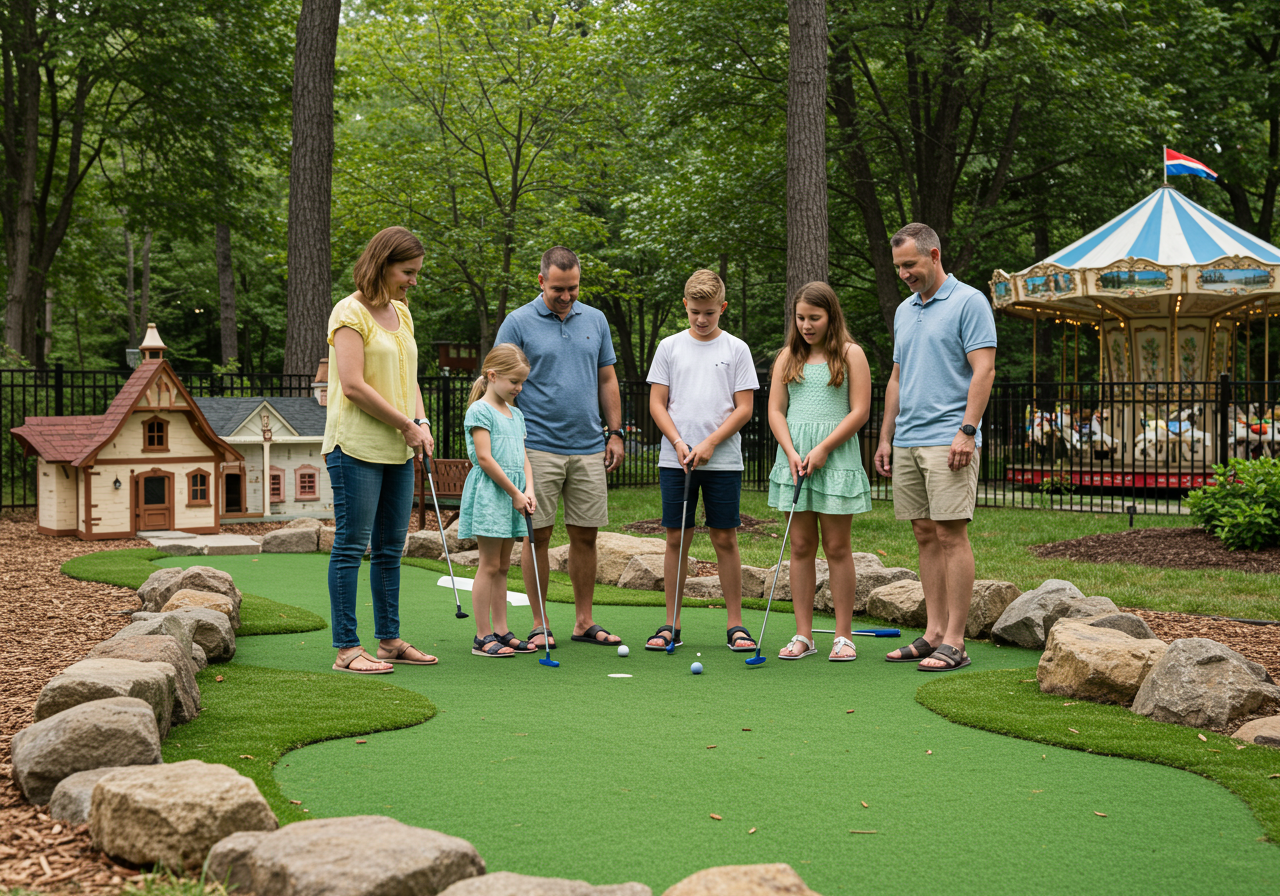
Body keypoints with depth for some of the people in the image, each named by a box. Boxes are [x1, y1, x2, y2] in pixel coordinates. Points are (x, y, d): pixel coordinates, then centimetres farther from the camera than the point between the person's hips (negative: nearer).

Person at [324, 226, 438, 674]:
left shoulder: (401, 313, 15)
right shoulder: (350, 313, -10)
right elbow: (354, 386, -17)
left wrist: (422, 424, 3)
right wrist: (406, 425, -12)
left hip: (398, 451, 8)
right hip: (356, 447, -8)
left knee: (390, 548, 11)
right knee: (351, 546, -4)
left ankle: (389, 640, 19)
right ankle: (346, 649, -1)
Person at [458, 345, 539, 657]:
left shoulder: (516, 415, 17)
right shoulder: (479, 411, -8)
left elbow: (522, 457, 15)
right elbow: (484, 458, -15)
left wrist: (528, 490, -2)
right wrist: (515, 493, -13)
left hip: (512, 496, 8)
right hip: (488, 493, -8)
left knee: (502, 566, 10)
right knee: (489, 565, -6)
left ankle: (501, 631, 15)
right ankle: (483, 636, -3)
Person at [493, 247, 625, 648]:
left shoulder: (596, 320, 10)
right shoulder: (518, 323, -2)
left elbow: (607, 380, 15)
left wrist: (615, 434, 9)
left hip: (589, 449, 4)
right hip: (538, 447, -4)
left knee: (585, 535, 6)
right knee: (538, 535, 0)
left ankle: (584, 621, 15)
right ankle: (540, 624, 7)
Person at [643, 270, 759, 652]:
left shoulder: (736, 349, 4)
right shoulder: (670, 347, 8)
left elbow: (744, 408, 1)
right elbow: (657, 404, 6)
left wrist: (710, 444, -10)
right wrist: (679, 443, -7)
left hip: (723, 460, -1)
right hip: (675, 459, 1)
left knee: (725, 539, 0)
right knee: (677, 538, 3)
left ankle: (735, 624, 7)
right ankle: (671, 625, 10)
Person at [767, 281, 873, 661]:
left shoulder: (850, 354, 3)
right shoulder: (788, 357, 13)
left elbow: (860, 410, -3)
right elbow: (775, 410, 8)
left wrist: (822, 449, -11)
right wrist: (791, 452, -7)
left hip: (836, 457, -3)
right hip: (794, 457, 3)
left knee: (837, 547, -1)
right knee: (800, 547, 3)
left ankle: (843, 635, 5)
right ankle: (803, 635, 7)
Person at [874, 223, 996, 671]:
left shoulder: (969, 302, -5)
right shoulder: (904, 311, 18)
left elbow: (983, 370, -11)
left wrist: (967, 431, -19)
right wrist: (886, 438, 16)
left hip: (948, 440, -7)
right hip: (907, 441, 8)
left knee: (951, 535, -8)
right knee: (926, 537, 8)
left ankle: (954, 642, -6)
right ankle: (934, 632, 12)